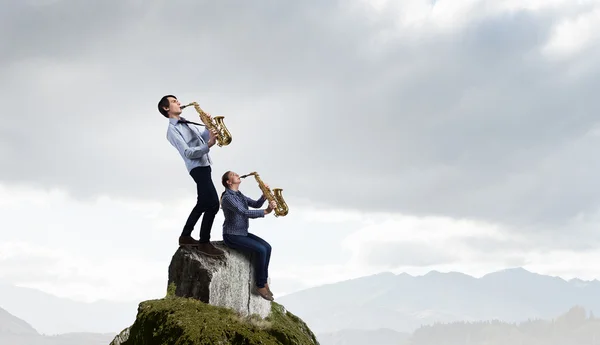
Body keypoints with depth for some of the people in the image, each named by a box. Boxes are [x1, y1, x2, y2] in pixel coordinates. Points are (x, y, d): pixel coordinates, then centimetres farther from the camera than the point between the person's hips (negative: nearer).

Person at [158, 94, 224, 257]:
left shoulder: (186, 124, 21)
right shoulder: (172, 130, -8)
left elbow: (205, 134, 18)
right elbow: (188, 153, -17)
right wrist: (208, 145, -27)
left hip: (203, 166, 10)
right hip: (198, 168, -10)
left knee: (203, 204, 14)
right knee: (213, 204, -14)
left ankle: (185, 236, 22)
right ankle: (204, 243, -7)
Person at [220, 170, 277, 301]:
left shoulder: (239, 195, 12)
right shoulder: (227, 198, -19)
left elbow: (256, 204, 9)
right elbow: (245, 213, -29)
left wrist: (264, 195, -10)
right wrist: (266, 211, -30)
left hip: (243, 233, 9)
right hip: (232, 236, -9)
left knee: (267, 247, -7)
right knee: (261, 250, -22)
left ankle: (264, 281, -1)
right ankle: (260, 285, -11)